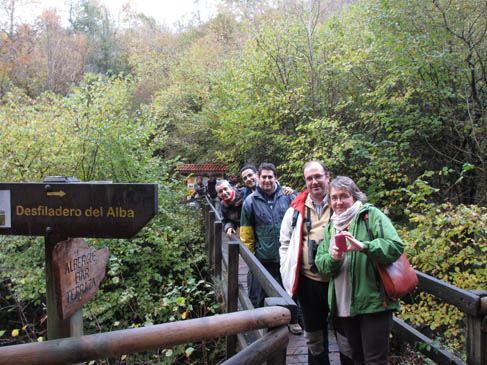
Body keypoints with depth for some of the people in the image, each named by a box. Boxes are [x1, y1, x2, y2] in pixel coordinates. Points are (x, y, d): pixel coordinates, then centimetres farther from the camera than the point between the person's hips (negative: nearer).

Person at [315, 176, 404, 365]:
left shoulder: (371, 215, -3)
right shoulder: (331, 227, 15)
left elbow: (395, 246, -16)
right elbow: (320, 262, 9)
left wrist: (363, 246, -30)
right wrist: (333, 258, -13)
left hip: (373, 303, -6)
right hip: (344, 305, 6)